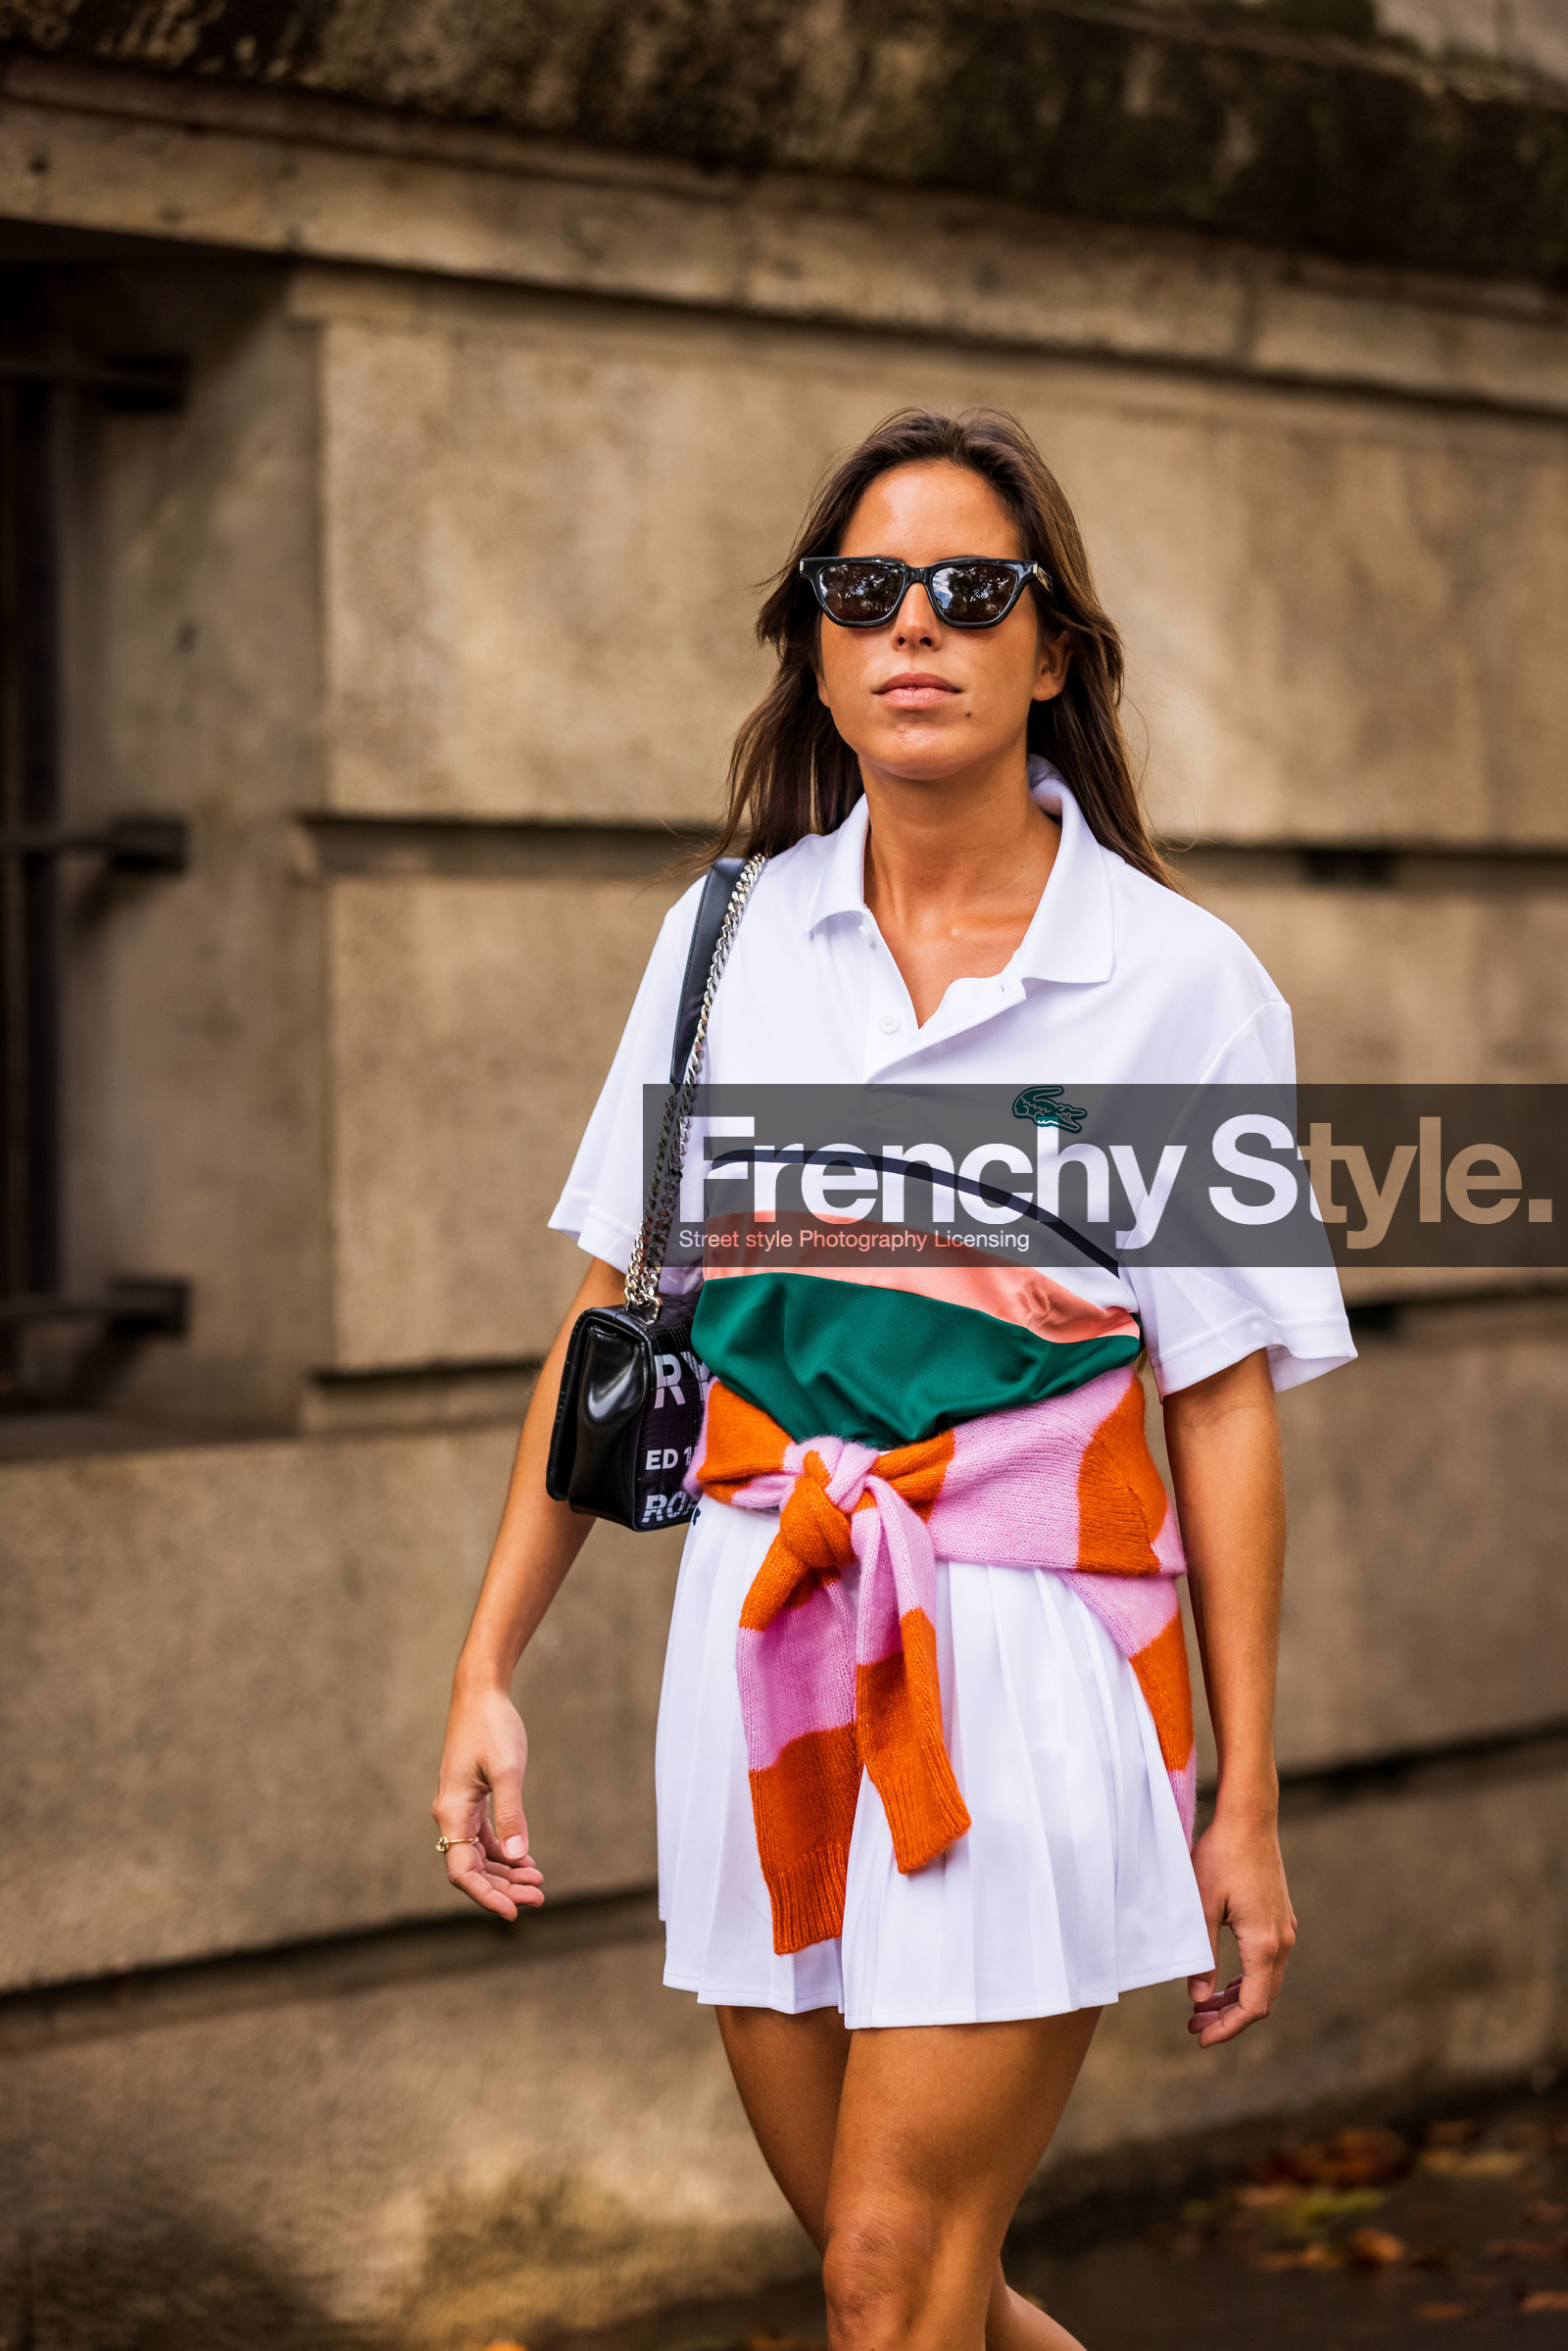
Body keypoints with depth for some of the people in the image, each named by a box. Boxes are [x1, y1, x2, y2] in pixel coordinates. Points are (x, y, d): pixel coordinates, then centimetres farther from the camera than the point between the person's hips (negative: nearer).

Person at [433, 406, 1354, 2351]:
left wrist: (1247, 1804, -2)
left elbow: (1226, 1404, -3)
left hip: (1022, 1663, -4)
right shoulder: (727, 938, 5)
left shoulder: (1183, 983, -5)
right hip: (759, 1646, 4)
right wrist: (487, 1668, 6)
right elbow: (614, 1315, 9)